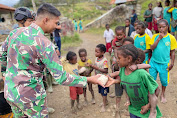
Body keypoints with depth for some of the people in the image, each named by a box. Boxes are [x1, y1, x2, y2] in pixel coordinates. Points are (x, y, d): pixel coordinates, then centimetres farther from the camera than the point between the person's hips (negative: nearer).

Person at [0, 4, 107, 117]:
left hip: (9, 92, 7)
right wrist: (88, 80, -18)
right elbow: (61, 78, -24)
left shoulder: (15, 32, -2)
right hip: (29, 96, -7)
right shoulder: (44, 44, -24)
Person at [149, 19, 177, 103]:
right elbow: (152, 48, -11)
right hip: (153, 62, 1)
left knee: (164, 80, 12)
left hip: (164, 63, -1)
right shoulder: (155, 36, -2)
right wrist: (159, 38, -16)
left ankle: (162, 94, 37)